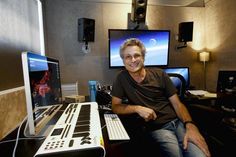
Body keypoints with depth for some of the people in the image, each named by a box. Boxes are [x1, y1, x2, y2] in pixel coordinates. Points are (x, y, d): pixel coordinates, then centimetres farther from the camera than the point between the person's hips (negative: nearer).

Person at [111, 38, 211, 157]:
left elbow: (177, 104, 1)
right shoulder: (121, 78, -1)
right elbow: (115, 107, -1)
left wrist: (190, 126, -16)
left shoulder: (160, 74, 2)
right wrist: (137, 108, -17)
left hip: (178, 122, 2)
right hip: (157, 129, -1)